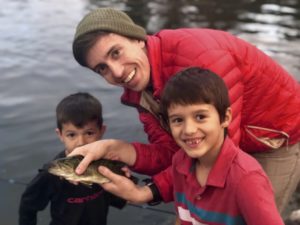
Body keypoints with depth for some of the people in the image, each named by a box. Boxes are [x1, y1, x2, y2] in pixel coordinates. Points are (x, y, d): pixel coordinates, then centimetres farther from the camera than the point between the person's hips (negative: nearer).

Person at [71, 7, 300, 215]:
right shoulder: (139, 89, -9)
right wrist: (114, 148, -32)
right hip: (235, 148, 7)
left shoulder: (193, 53, -35)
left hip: (280, 137, -6)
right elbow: (172, 153, -14)